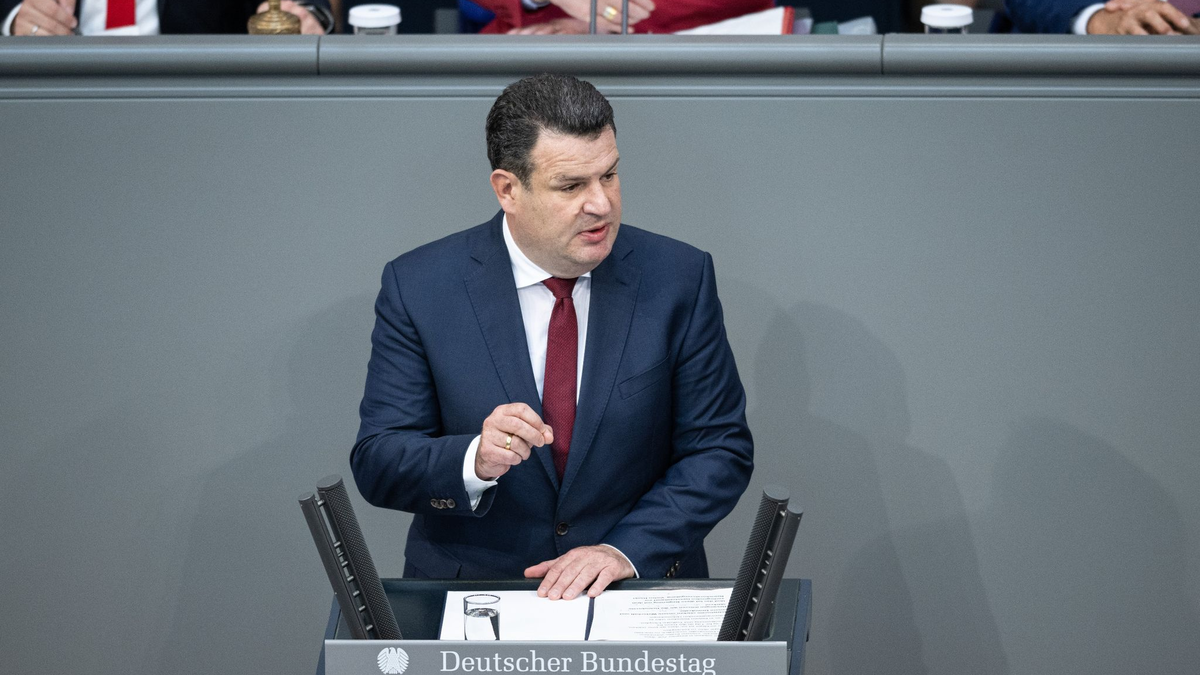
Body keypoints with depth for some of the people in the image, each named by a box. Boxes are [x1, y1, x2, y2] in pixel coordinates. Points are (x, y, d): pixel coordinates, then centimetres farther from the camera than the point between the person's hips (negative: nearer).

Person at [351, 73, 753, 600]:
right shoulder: (418, 288, -1)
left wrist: (627, 549, -11)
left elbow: (721, 449, 3)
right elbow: (376, 464, -2)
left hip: (641, 586, 1)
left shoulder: (678, 279, 1)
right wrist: (476, 461, -23)